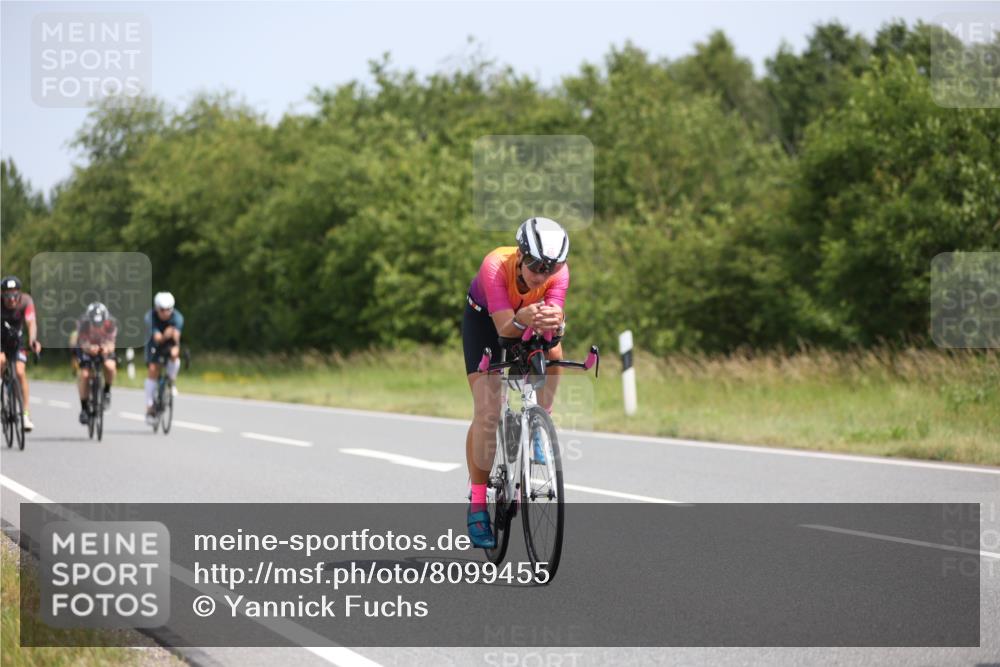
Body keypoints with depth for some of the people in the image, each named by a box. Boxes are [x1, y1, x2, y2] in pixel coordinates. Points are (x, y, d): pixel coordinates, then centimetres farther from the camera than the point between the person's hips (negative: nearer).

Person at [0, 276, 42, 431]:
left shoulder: (25, 301, -24)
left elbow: (31, 322, -36)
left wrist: (33, 340, -54)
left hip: (16, 341, 0)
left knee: (20, 372, -15)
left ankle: (26, 414, -11)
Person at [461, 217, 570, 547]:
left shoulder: (559, 272, -31)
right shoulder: (496, 266, -39)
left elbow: (550, 328, -41)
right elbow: (505, 328, -44)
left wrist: (554, 322, -64)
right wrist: (523, 318, -66)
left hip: (527, 319, 3)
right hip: (484, 319, -3)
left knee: (553, 353, -32)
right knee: (487, 413, -13)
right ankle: (477, 505, -3)